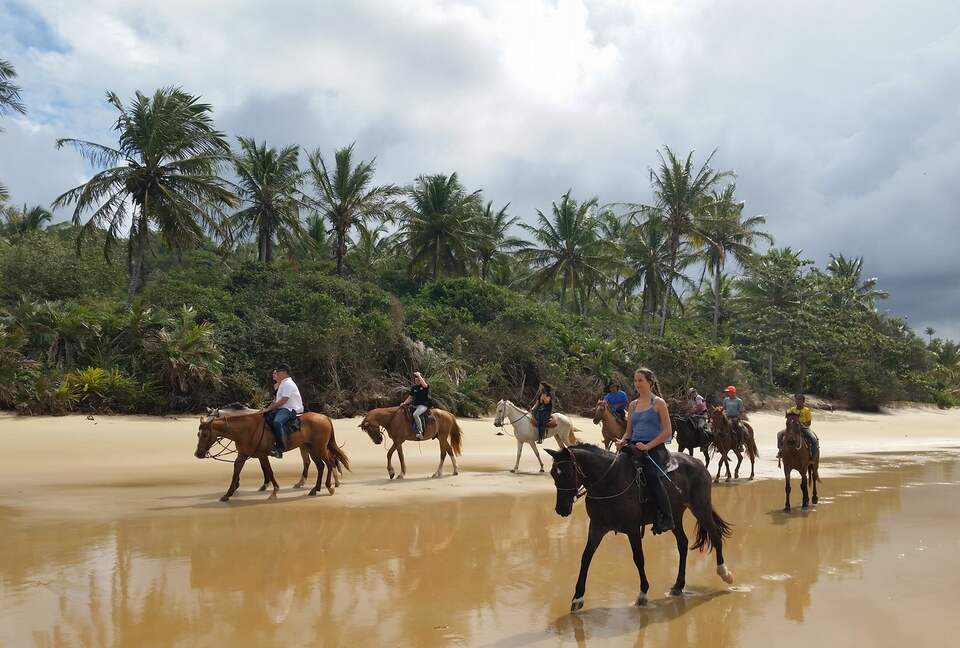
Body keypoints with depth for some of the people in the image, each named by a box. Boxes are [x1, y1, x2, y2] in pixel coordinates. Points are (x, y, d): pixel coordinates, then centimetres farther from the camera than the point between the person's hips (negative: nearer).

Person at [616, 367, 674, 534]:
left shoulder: (658, 403, 1)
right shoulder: (632, 405, 18)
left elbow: (667, 431, -5)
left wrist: (648, 446, -15)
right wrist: (622, 441, -3)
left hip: (655, 448, -6)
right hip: (634, 447, 6)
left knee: (651, 475, -32)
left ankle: (666, 519, -20)